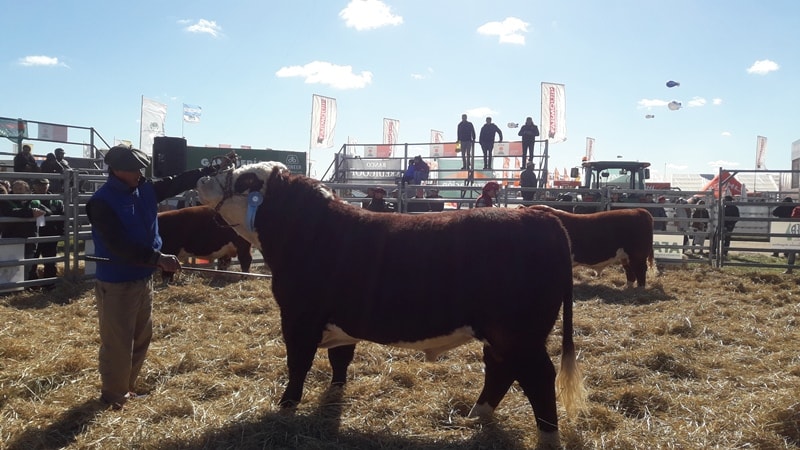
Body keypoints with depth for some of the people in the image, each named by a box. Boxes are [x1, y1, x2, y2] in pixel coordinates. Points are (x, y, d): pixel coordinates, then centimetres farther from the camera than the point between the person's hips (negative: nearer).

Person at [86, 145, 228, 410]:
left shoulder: (145, 190, 2)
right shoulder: (102, 202, -20)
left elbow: (180, 182, 8)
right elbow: (119, 246, -28)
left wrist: (215, 169, 0)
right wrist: (158, 258, -32)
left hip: (144, 279, 8)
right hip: (116, 284, -8)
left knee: (141, 338, 19)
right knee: (118, 344, 3)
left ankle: (127, 387, 36)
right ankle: (114, 396, 22)